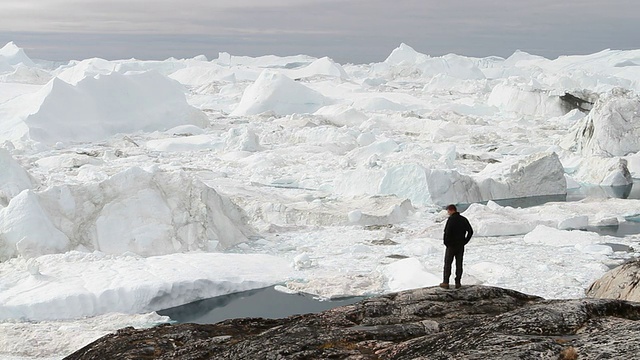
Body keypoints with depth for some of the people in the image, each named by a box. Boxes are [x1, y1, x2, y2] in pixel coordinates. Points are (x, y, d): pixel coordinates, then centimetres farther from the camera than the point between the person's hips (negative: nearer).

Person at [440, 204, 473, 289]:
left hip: (451, 245, -5)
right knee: (459, 264, 10)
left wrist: (446, 243, -10)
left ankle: (446, 282, 6)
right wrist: (465, 241, 8)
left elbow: (447, 232, -23)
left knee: (447, 263, 5)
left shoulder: (451, 219, -15)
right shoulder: (464, 219, 5)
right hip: (461, 246, 5)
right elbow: (470, 231, 7)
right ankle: (458, 283, 10)